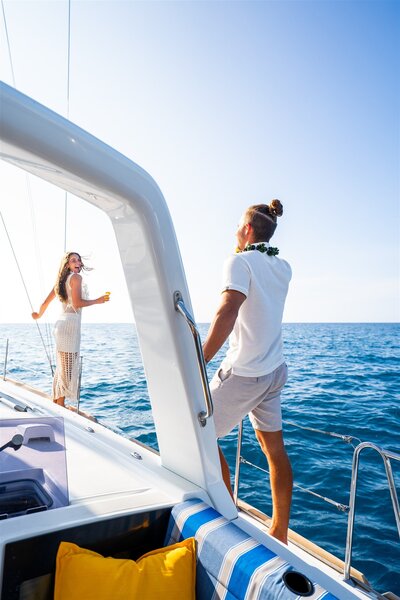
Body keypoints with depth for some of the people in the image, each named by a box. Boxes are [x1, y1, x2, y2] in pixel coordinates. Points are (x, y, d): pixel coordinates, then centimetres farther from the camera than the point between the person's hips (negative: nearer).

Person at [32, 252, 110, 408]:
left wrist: (39, 315, 37)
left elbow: (46, 302, 20)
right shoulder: (76, 277, -7)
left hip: (62, 323, 9)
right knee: (67, 368, -3)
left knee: (62, 367, 17)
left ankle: (56, 401, 26)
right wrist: (97, 301, -8)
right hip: (71, 323, -9)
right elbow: (77, 303, -18)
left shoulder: (62, 280, 18)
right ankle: (60, 405, 3)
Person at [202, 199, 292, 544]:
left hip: (244, 374, -8)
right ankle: (280, 533, 29)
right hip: (275, 371, 9)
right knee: (275, 450, 15)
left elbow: (228, 311, -30)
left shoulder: (241, 261, -14)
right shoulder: (283, 268, 8)